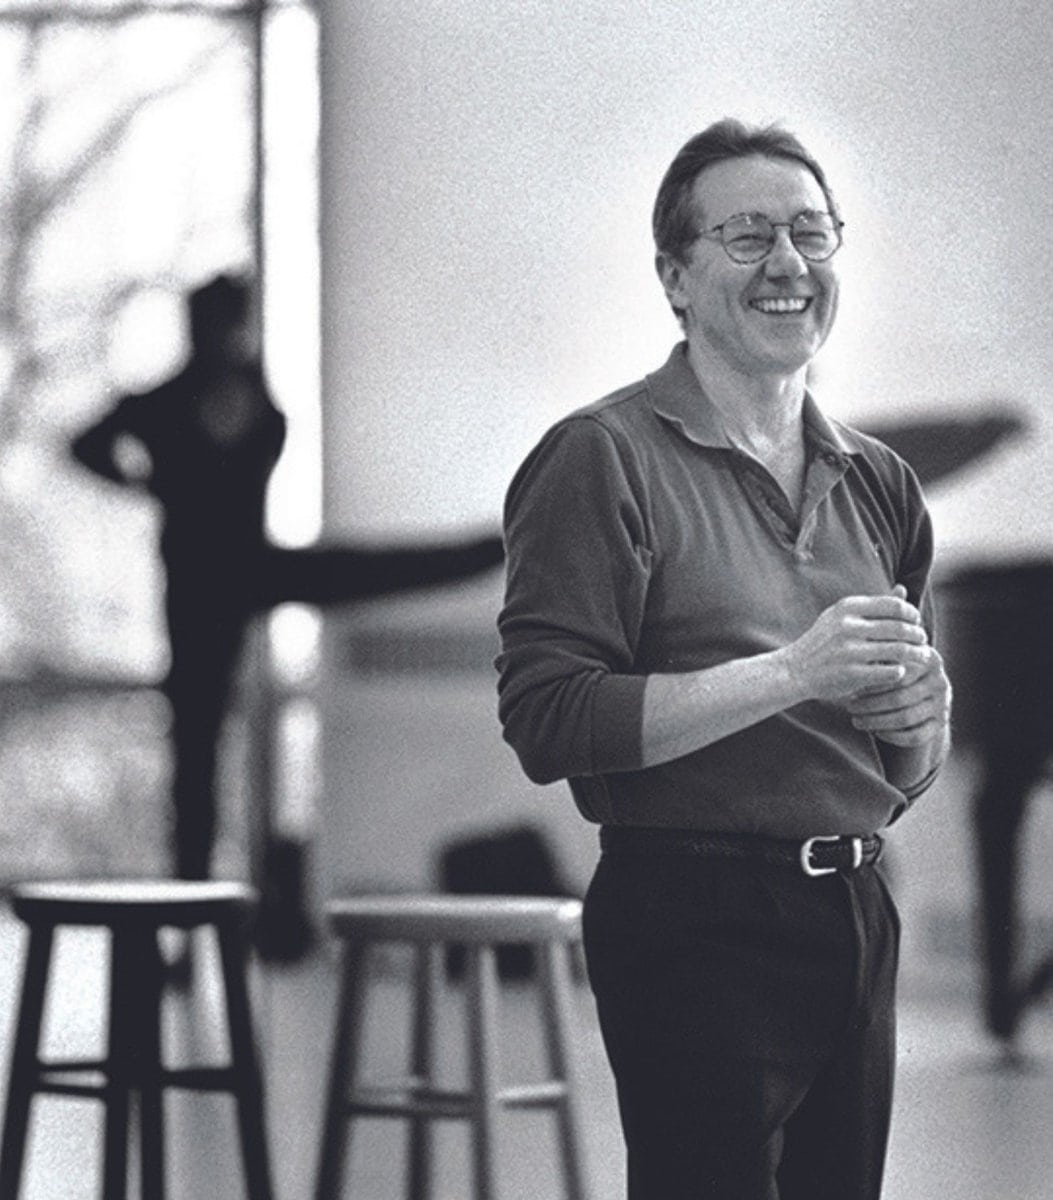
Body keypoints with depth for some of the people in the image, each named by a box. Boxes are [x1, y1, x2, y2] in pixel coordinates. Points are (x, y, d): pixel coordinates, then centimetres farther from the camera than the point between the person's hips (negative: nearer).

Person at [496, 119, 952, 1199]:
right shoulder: (603, 459, -7)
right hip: (693, 924, -7)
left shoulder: (878, 482, 15)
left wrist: (916, 718, -2)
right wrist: (788, 674, -20)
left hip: (857, 912, 7)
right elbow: (547, 723, -17)